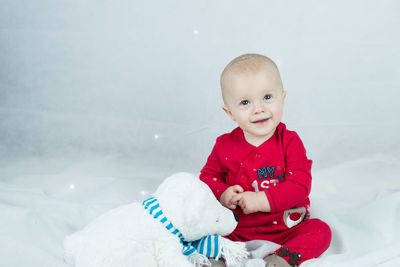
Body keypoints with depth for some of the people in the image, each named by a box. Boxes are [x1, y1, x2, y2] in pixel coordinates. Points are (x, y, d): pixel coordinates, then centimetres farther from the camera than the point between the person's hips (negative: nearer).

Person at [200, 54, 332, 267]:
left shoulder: (290, 142, -9)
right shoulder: (225, 145, -3)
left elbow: (300, 185, -16)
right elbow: (208, 176, 8)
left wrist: (261, 200, -25)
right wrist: (222, 195, -15)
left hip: (287, 227, -1)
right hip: (238, 230, 1)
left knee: (321, 231, -22)